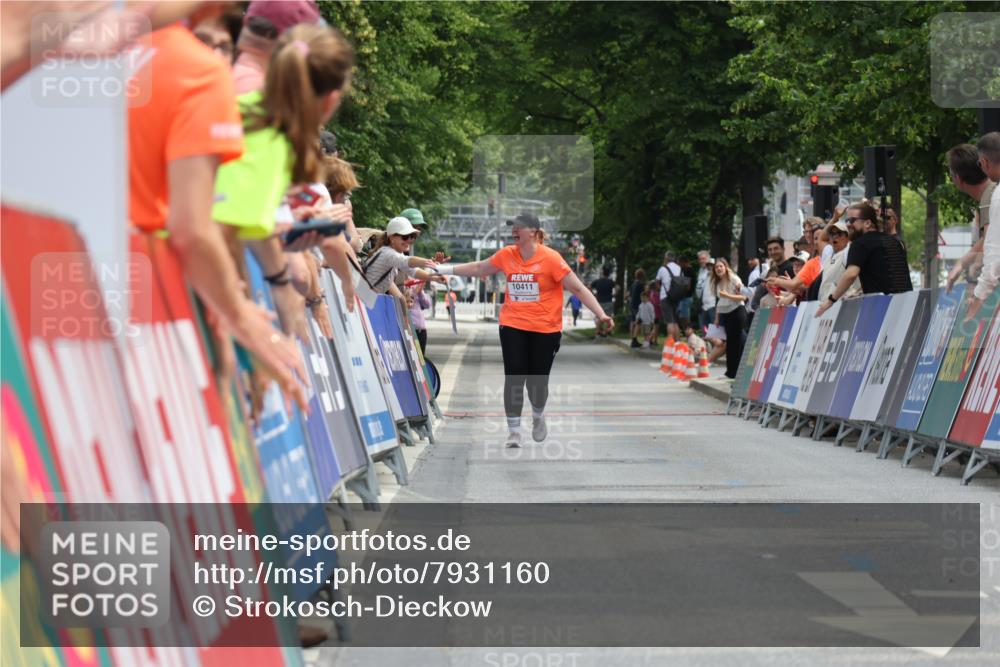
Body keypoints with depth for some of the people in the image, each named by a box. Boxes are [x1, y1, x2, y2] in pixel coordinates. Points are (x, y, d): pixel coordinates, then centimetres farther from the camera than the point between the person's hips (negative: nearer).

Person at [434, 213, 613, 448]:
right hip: (513, 327, 3)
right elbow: (478, 269, 17)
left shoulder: (550, 258, -12)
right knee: (514, 378, -2)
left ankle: (538, 415, 37)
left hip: (545, 330, -3)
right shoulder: (506, 255, 0)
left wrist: (600, 314, -18)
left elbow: (578, 288, -10)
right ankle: (514, 431, 7)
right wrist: (446, 269, 16)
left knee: (537, 381, 5)